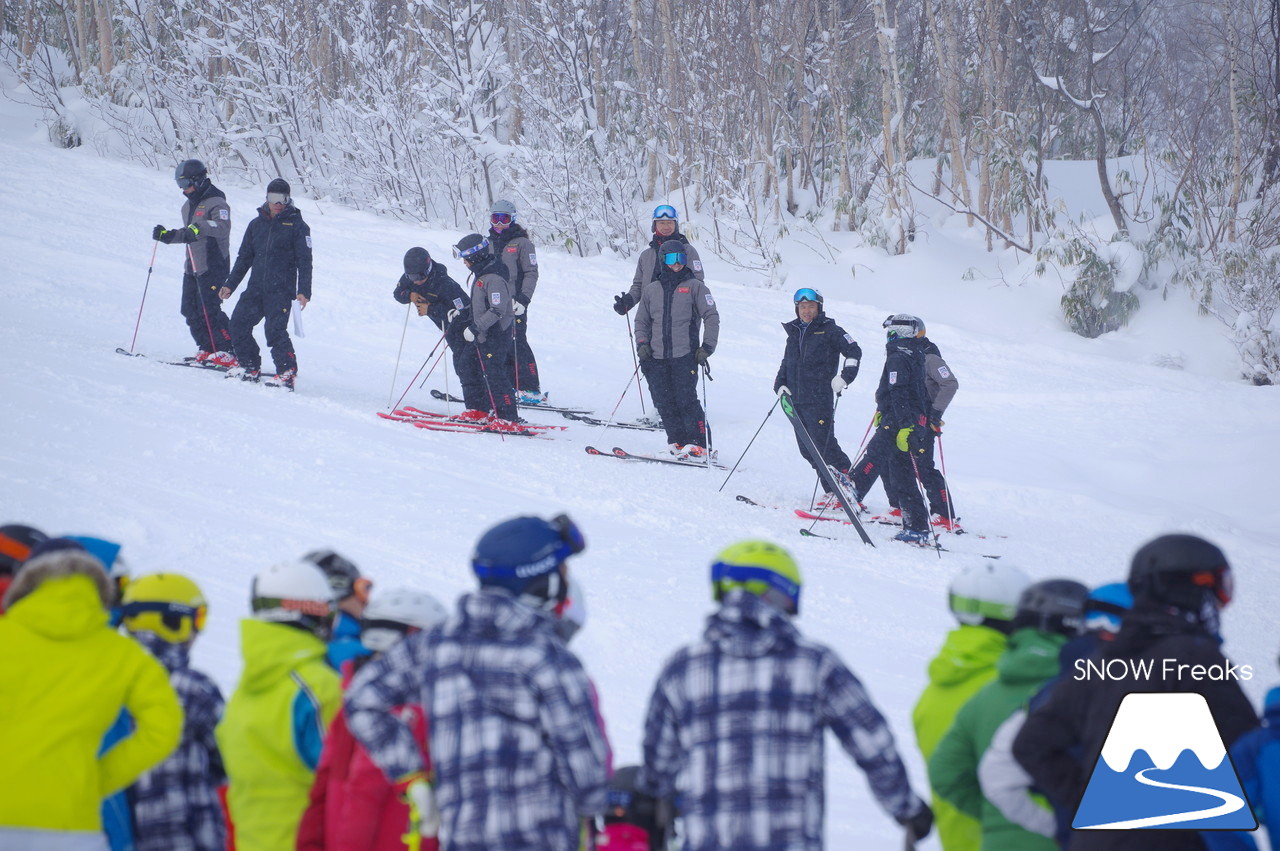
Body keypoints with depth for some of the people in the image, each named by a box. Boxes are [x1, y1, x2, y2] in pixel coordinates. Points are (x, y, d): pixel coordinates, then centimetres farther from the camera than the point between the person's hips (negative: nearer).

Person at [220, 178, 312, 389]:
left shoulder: (297, 225, 0)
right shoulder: (256, 225, 15)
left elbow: (305, 261, -4)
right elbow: (244, 257, 21)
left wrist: (303, 291, -13)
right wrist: (230, 284, 16)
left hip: (281, 290, -6)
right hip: (256, 288, 6)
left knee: (275, 330, -16)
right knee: (239, 323, -1)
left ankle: (287, 372, -8)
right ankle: (250, 367, 12)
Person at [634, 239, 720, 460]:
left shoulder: (694, 287, 6)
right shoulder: (651, 290, 16)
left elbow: (712, 317, 3)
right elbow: (641, 321, 23)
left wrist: (707, 347, -7)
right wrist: (642, 343, 6)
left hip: (685, 355, -4)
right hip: (656, 357, 4)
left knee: (686, 399, -12)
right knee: (664, 403, 0)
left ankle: (697, 444, -7)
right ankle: (678, 443, 8)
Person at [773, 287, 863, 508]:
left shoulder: (829, 330, 0)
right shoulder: (794, 333, 18)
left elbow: (854, 352, -3)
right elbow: (786, 363, 27)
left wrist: (844, 377, -15)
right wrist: (780, 384, 11)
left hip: (820, 399, -7)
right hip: (796, 400, 7)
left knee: (824, 446, -14)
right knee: (807, 449, 2)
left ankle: (849, 482, -5)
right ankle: (832, 492, 6)